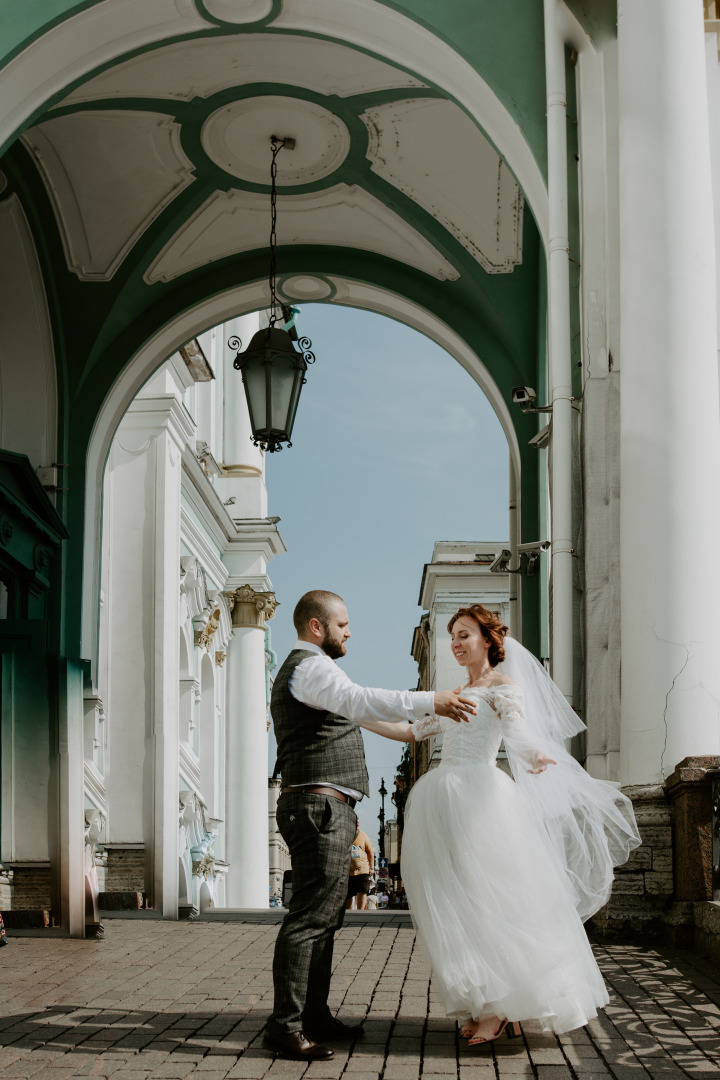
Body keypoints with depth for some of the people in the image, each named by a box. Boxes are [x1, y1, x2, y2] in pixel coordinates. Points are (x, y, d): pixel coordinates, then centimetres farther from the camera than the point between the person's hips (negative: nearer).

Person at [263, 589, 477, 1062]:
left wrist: (414, 727, 39)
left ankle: (314, 1014, 20)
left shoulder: (306, 671, 24)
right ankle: (285, 1026, -12)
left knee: (325, 917, 14)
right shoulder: (311, 668, -12)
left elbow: (355, 711, 34)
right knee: (310, 917, -12)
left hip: (328, 810, 11)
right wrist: (430, 701, -34)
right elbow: (361, 702, -30)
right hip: (320, 806, -11)